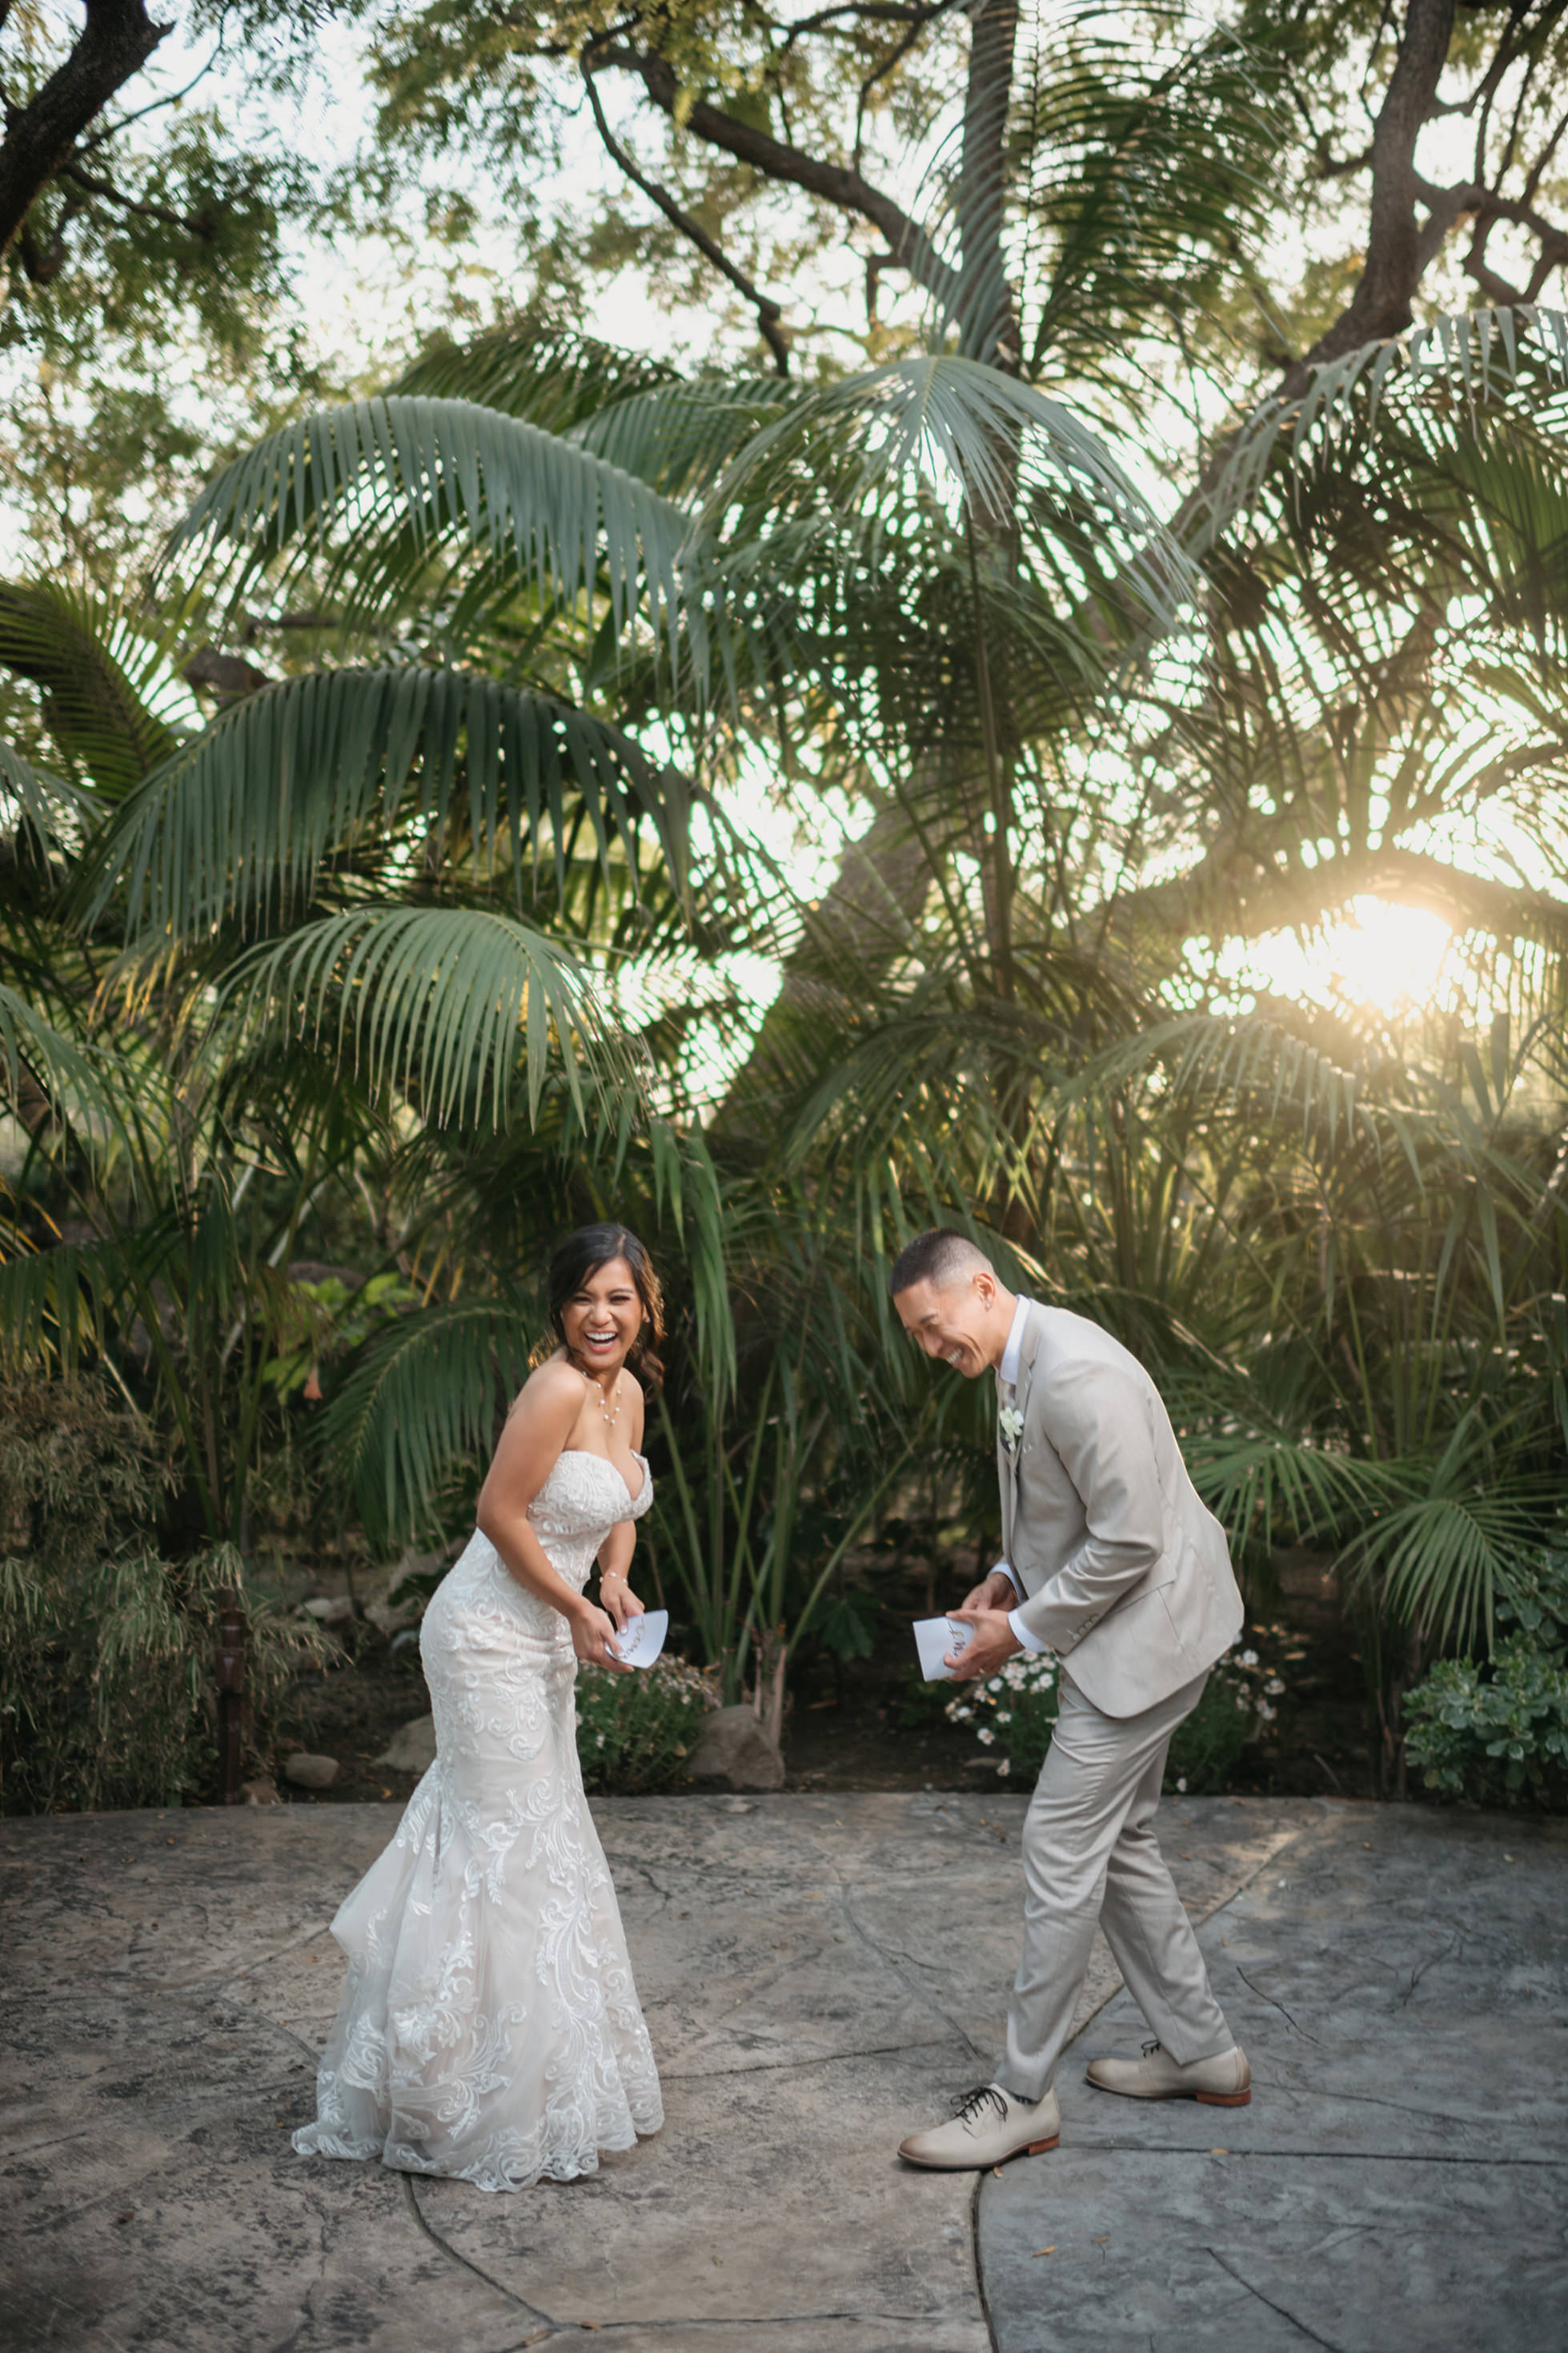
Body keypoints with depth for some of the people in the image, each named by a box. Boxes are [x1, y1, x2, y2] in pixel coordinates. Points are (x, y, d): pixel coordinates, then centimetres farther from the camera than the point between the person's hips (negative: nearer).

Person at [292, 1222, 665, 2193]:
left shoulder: (628, 1395, 6)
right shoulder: (558, 1390, -21)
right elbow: (501, 1514, -22)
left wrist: (616, 1582, 1)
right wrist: (578, 1610, -14)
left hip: (542, 1641, 9)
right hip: (491, 1636, -9)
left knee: (546, 1843, 18)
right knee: (508, 1850, -2)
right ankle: (496, 2111, 11)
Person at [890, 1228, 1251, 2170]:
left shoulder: (1076, 1372, -26)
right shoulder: (1020, 1364, 7)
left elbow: (1128, 1540, -26)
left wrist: (1022, 1630, -17)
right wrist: (1010, 1580, 6)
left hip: (1147, 1631, -11)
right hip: (1131, 1632, 11)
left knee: (1061, 1851, -5)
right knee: (1120, 1843, 18)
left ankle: (1023, 2096, 6)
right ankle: (1200, 2050, 32)